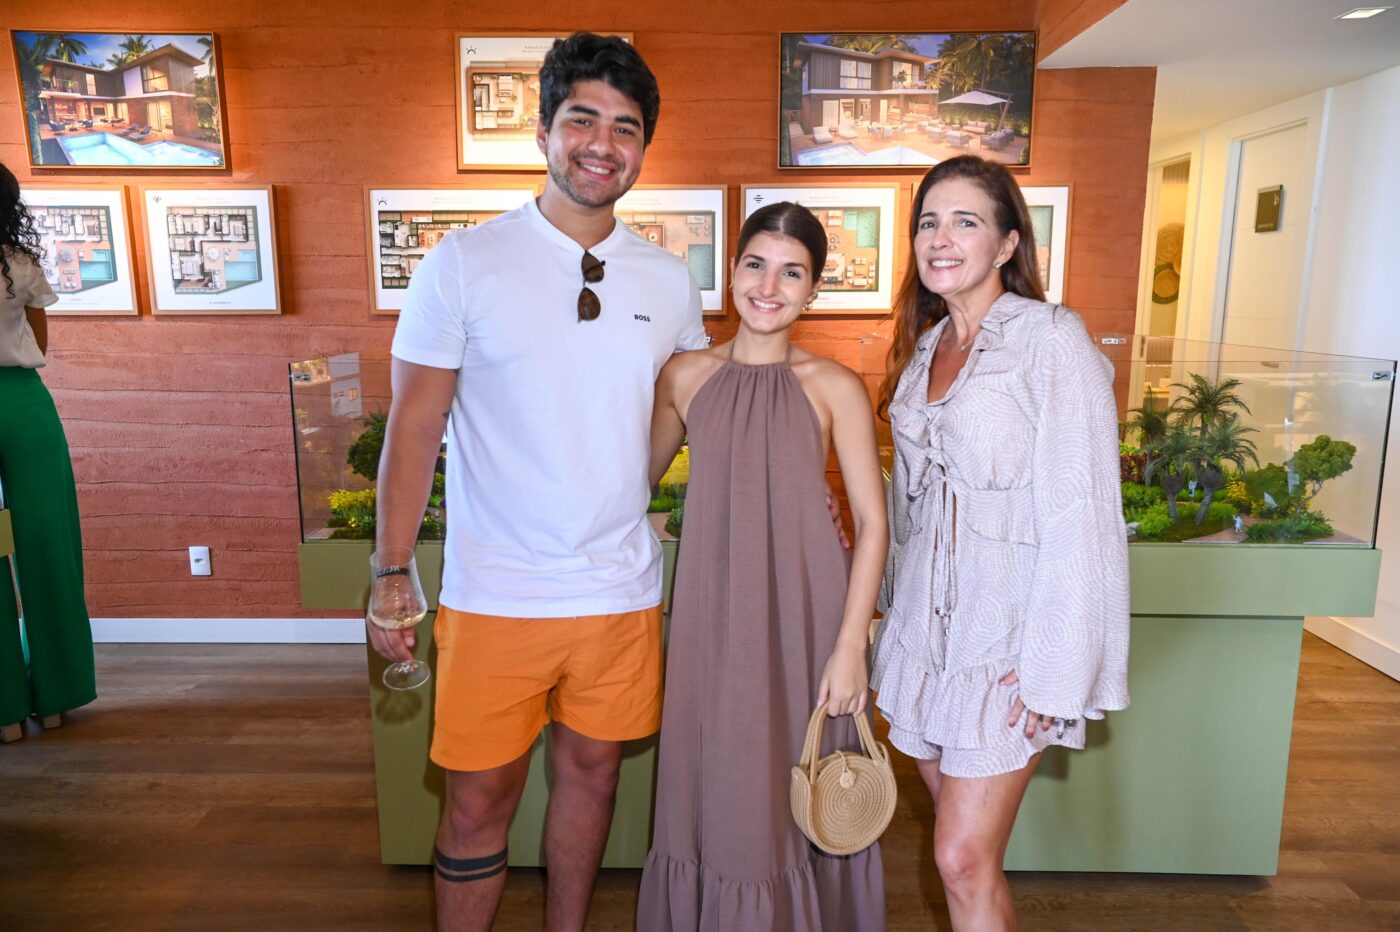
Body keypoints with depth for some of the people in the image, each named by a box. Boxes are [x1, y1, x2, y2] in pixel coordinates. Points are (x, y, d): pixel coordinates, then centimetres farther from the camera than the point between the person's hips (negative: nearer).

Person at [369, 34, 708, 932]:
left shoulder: (670, 278, 4)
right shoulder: (464, 263, -5)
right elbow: (413, 427, -4)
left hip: (622, 588, 3)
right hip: (496, 590, -3)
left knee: (592, 771, 18)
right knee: (479, 799, 8)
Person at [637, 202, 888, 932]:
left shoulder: (834, 387, -4)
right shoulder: (686, 377, 3)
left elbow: (872, 521, -4)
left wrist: (851, 645, -9)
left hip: (805, 614, -1)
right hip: (714, 615, 2)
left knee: (799, 803, 11)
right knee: (714, 797, 13)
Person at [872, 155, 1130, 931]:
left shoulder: (1050, 338, -12)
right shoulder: (924, 346, 10)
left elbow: (1082, 515, -16)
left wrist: (1054, 665, -18)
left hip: (1006, 628, -6)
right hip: (926, 619, 6)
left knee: (965, 861, -2)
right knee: (959, 839, 17)